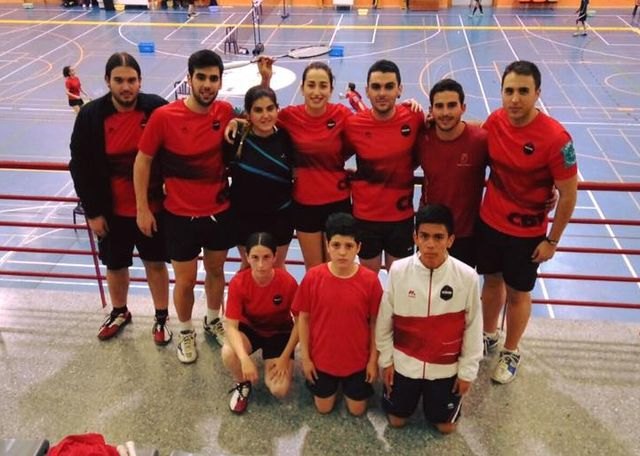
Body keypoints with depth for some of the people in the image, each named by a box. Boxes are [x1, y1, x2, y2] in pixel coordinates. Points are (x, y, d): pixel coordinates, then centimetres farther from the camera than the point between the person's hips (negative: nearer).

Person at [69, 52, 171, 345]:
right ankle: (119, 313, 44)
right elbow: (81, 167, -5)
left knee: (156, 263, 14)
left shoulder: (157, 109, -13)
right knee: (115, 265, 19)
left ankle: (161, 318, 33)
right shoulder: (90, 116, -10)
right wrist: (92, 211, -5)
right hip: (112, 210, 1)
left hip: (152, 207, -1)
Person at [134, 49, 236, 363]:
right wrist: (143, 209, -6)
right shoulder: (164, 117, -18)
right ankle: (186, 333, 35)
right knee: (185, 280, 10)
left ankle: (213, 322, 46)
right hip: (181, 215, -3)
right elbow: (142, 161, -8)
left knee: (216, 269, 21)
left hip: (220, 210, 3)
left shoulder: (225, 112, -8)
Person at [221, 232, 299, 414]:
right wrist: (245, 358, -41)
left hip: (279, 332, 0)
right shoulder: (238, 282, -25)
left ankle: (275, 364, 19)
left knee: (279, 390, -17)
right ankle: (242, 384, 1)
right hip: (250, 328, 1)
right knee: (228, 353, -34)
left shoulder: (288, 282, -26)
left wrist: (284, 357, -16)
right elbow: (231, 325, -25)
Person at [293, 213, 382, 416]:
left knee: (357, 410, 14)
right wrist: (305, 357, -3)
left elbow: (375, 323, -8)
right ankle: (334, 386, 46)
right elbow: (303, 318, -6)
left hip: (357, 359, 0)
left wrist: (373, 359, -3)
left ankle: (347, 385, 43)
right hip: (322, 358, 1)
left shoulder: (370, 280, -20)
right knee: (324, 408, 16)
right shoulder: (313, 277, -19)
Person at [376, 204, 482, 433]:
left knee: (445, 425, 13)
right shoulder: (398, 270, -19)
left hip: (446, 365, 0)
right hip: (405, 361, 1)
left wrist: (467, 370, -1)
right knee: (397, 418, 15)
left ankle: (435, 392, 41)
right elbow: (384, 319, -5)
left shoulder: (467, 277, -20)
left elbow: (473, 327, -8)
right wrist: (386, 359, 1)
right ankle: (412, 389, 43)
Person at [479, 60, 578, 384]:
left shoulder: (555, 138, -24)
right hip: (489, 222, 4)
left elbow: (568, 194, -16)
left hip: (527, 233, -4)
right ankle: (489, 336, 47)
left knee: (518, 293, 15)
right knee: (492, 281, 22)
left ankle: (511, 352, 37)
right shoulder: (495, 121, -10)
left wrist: (552, 240, -10)